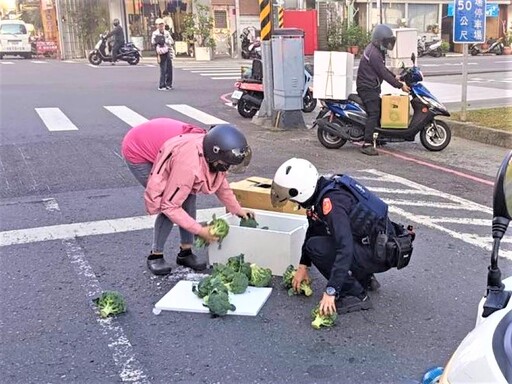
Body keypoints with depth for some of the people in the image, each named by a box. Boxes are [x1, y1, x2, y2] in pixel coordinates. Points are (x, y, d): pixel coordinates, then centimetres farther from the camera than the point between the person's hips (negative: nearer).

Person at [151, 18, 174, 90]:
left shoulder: (166, 33, 13)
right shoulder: (155, 34, -5)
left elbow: (172, 42, 19)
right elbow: (155, 45, -8)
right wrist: (158, 55, -14)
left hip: (168, 53, 6)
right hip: (162, 54, -6)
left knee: (169, 69, 7)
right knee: (163, 70, -8)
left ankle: (168, 84, 19)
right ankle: (161, 86, -1)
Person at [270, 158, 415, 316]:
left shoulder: (331, 201, -25)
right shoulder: (321, 190, 4)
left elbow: (345, 248, -32)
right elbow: (313, 231, 18)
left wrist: (330, 292, -32)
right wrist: (302, 266, 19)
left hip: (381, 253, -9)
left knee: (316, 247, -15)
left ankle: (355, 295, -8)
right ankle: (365, 279, 19)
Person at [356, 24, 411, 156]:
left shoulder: (377, 49, 13)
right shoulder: (374, 54, -21)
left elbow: (383, 68, 25)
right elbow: (383, 73, -22)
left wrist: (395, 77, 16)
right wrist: (400, 85, -18)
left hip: (372, 86, 11)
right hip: (368, 87, -11)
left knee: (379, 109, 18)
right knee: (374, 113, -17)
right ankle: (367, 144, -22)